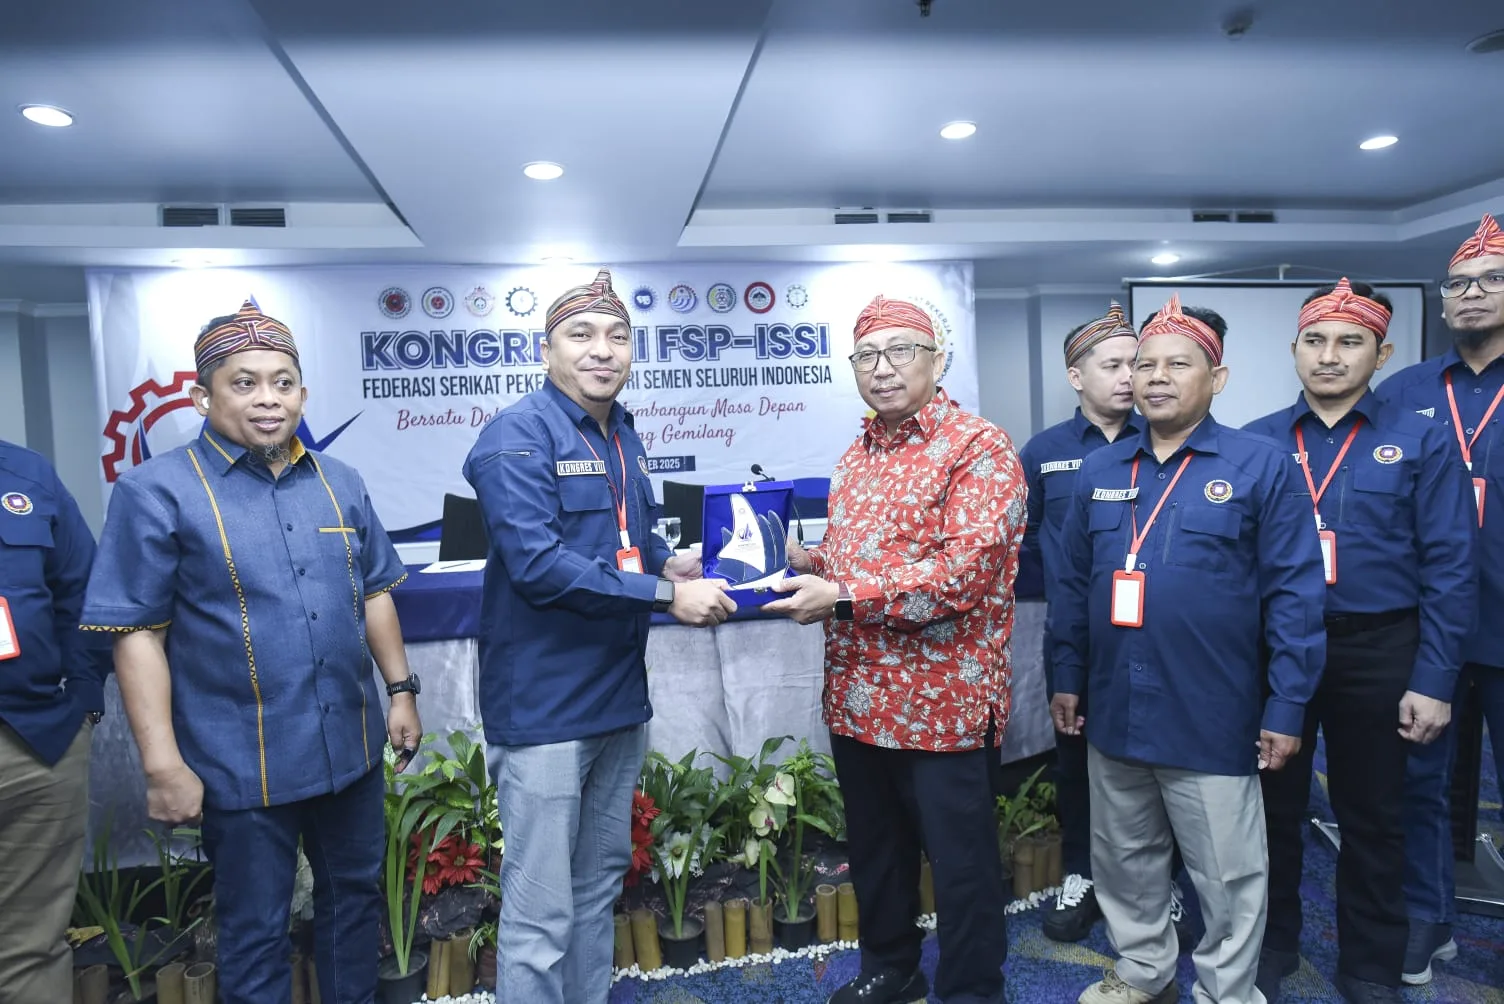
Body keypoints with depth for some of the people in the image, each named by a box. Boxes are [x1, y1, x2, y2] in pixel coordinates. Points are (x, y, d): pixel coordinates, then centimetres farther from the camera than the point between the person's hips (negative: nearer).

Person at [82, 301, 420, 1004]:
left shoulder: (338, 484, 5)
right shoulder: (156, 492, -9)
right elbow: (137, 633, -11)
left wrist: (400, 691, 8)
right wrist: (163, 765, -14)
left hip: (353, 748, 5)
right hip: (241, 765, -5)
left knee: (355, 896, 21)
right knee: (254, 930, 13)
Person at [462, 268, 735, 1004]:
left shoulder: (622, 434, 11)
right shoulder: (518, 436, -15)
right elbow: (538, 564, -25)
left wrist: (667, 562, -1)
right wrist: (667, 597, -22)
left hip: (619, 695, 9)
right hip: (545, 705, -8)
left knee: (600, 884, 23)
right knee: (540, 914, 3)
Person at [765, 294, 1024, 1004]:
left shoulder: (978, 449, -12)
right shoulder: (856, 457, 12)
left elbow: (965, 570, -23)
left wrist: (842, 597, -24)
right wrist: (805, 562, 1)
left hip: (942, 703, -7)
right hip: (856, 699, 8)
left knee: (961, 863, 9)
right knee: (874, 849, 22)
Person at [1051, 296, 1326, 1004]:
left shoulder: (1259, 465, -7)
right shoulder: (1099, 471, 5)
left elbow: (1295, 594, -8)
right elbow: (1072, 584, 9)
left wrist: (1287, 707, -10)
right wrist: (1067, 679, 9)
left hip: (1213, 720, -4)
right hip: (1114, 712, 5)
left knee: (1229, 878, 12)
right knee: (1123, 862, 20)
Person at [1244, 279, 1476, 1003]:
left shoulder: (1421, 443, -3)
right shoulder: (1255, 445, 0)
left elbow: (1448, 570, -4)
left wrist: (1433, 683, -9)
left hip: (1377, 654, -1)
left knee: (1371, 816, 14)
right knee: (1273, 806, 14)